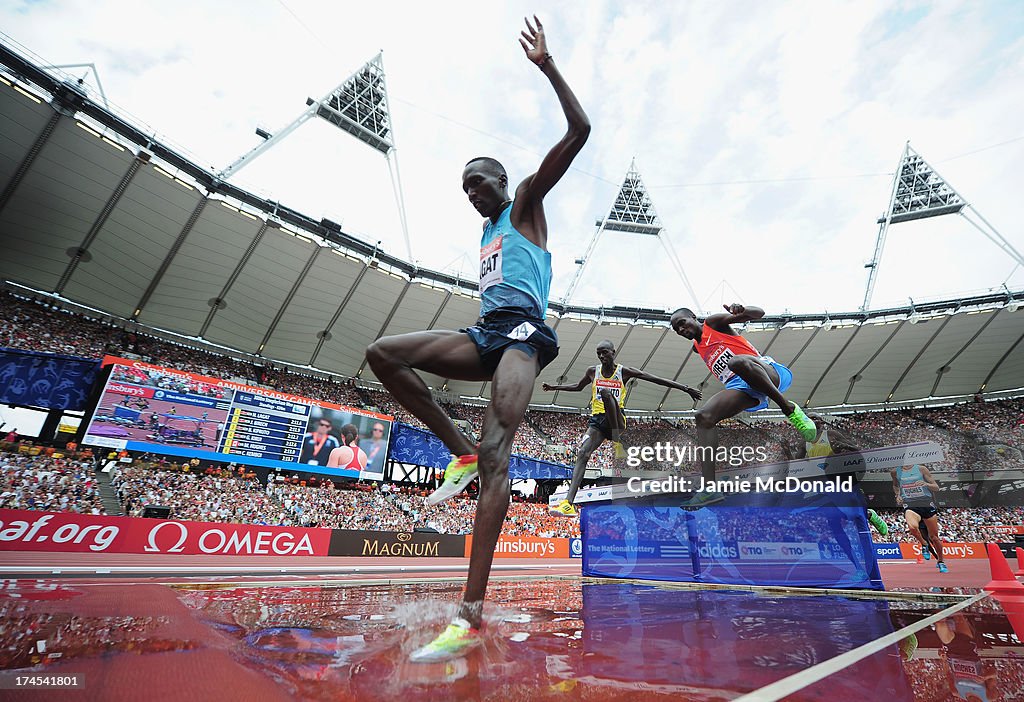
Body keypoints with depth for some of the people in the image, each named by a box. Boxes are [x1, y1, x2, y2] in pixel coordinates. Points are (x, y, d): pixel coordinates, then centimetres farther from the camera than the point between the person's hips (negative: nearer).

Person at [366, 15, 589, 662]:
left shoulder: (525, 205, 12)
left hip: (521, 330, -7)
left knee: (496, 452, -23)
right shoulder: (487, 235, 30)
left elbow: (579, 133, 4)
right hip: (486, 335, 7)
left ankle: (472, 616, -22)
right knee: (383, 353, -6)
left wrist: (547, 66, 4)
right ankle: (460, 452, -6)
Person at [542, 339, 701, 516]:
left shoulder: (624, 372, 0)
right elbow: (577, 387, 27)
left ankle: (617, 440, -27)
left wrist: (684, 388, -3)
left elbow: (655, 379, -1)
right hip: (597, 420, 3)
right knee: (582, 453, -18)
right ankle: (568, 503, -24)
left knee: (605, 392, -31)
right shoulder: (593, 371, 9)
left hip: (617, 418, -3)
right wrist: (554, 387, 19)